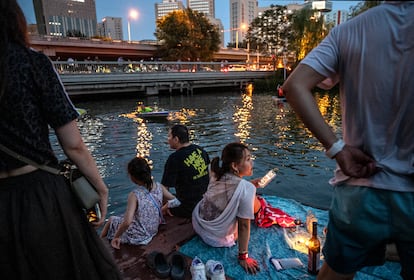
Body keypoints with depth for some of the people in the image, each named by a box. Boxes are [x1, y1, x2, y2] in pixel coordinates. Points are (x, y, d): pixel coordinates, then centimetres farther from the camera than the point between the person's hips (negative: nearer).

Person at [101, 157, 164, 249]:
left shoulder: (134, 195, -28)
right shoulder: (158, 186, -13)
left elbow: (127, 222, -34)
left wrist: (116, 237, -18)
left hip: (138, 236, -5)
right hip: (154, 230, 6)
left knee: (111, 219, 23)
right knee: (121, 217, 31)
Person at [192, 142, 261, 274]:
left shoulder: (217, 176, -9)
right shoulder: (246, 188, -27)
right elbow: (243, 225, -21)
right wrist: (243, 257, -11)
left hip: (197, 224, 6)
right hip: (217, 239, -6)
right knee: (255, 203, 6)